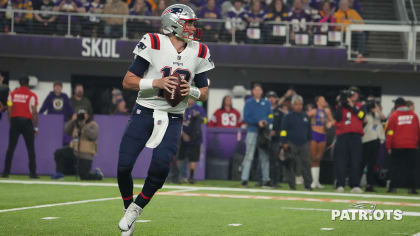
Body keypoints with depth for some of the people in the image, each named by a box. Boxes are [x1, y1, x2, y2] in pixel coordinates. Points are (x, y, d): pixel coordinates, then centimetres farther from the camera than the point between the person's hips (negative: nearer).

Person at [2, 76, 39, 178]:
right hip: (27, 121, -2)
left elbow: (9, 110, 3)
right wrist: (35, 127, 0)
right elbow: (34, 112, -7)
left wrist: (11, 123, 12)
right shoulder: (32, 95, -3)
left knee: (11, 148, 5)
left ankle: (6, 172, 1)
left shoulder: (12, 94, 5)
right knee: (30, 148, 2)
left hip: (15, 121, 2)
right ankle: (32, 173, -1)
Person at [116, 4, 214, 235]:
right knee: (123, 166, -10)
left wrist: (191, 90, -9)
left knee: (161, 166, -19)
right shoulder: (153, 44, -8)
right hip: (144, 113, -2)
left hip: (173, 119, 2)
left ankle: (136, 208, 5)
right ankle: (128, 207, 18)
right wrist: (156, 83, -20)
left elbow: (205, 93, 13)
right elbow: (127, 81, -7)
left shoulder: (198, 53, 4)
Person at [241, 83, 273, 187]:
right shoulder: (249, 103, 5)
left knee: (265, 157, 4)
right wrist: (258, 122, -15)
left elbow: (271, 117, 8)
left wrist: (266, 122, -14)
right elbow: (246, 118, -4)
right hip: (252, 131, -3)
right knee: (249, 156, -9)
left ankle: (266, 180, 8)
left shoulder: (266, 103, 13)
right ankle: (244, 179, -10)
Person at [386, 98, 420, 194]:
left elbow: (390, 132, -4)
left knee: (395, 167, 6)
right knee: (411, 167, 5)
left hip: (397, 146, -1)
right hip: (412, 146, 1)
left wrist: (388, 146, -1)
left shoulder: (394, 116, -2)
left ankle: (393, 187, 3)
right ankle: (411, 187, 0)